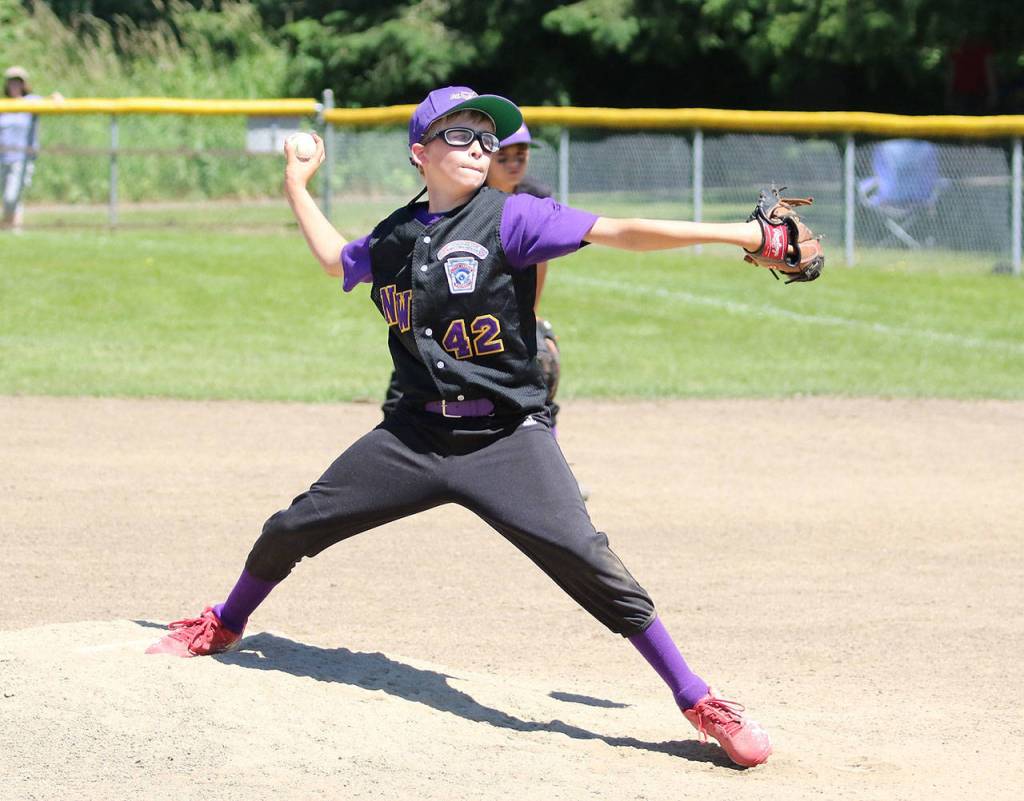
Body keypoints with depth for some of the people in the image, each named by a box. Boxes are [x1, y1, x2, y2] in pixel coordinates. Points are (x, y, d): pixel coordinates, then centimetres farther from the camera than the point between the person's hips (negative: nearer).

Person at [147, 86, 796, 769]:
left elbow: (616, 232, -14)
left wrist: (746, 235, -22)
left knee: (584, 558, -21)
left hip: (509, 440, -5)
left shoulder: (511, 218, -6)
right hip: (416, 433, 5)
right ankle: (224, 626, 39)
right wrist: (298, 187, 35)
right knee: (294, 527, 9)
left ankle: (699, 701, -14)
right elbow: (336, 260, 33)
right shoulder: (394, 237, 10)